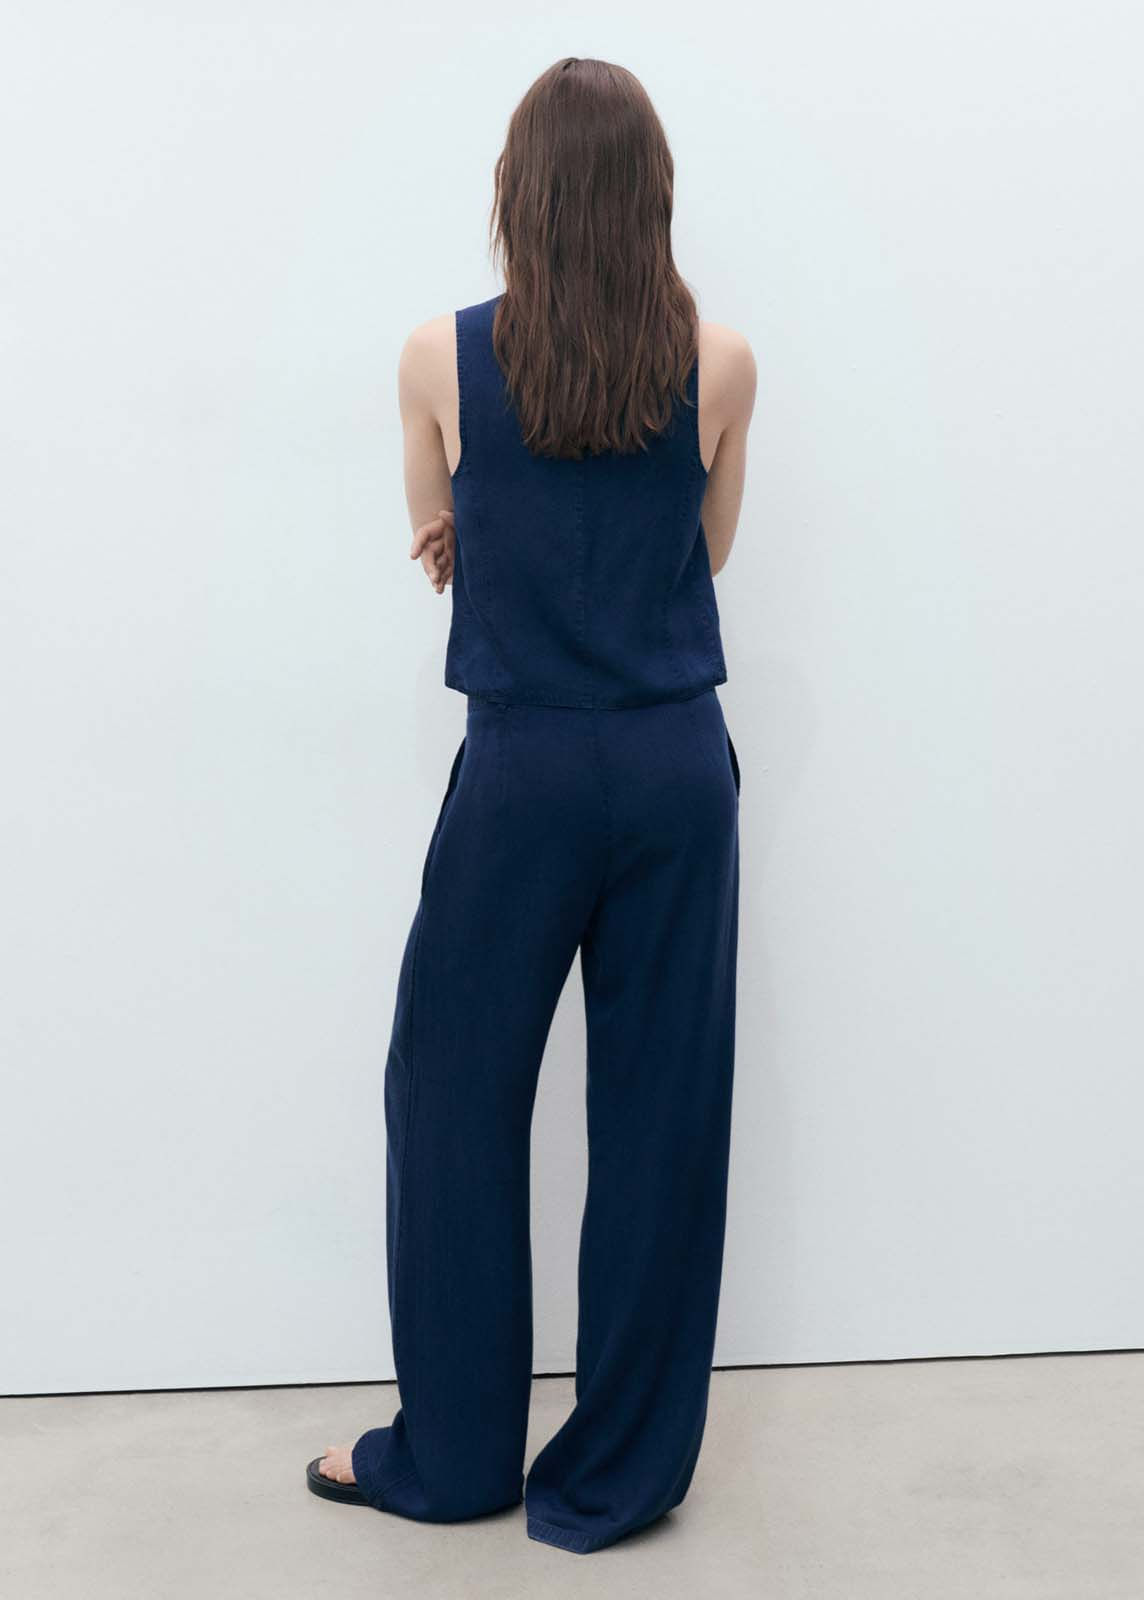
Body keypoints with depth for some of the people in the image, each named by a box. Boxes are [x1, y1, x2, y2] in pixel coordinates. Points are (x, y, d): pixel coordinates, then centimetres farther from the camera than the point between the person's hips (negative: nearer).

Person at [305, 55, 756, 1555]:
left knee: (455, 1097, 14)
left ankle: (455, 1453, 28)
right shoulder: (719, 362, -2)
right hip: (678, 768, 2)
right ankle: (619, 1472, 23)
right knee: (661, 1111, 9)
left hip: (522, 771, -1)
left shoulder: (441, 358, -4)